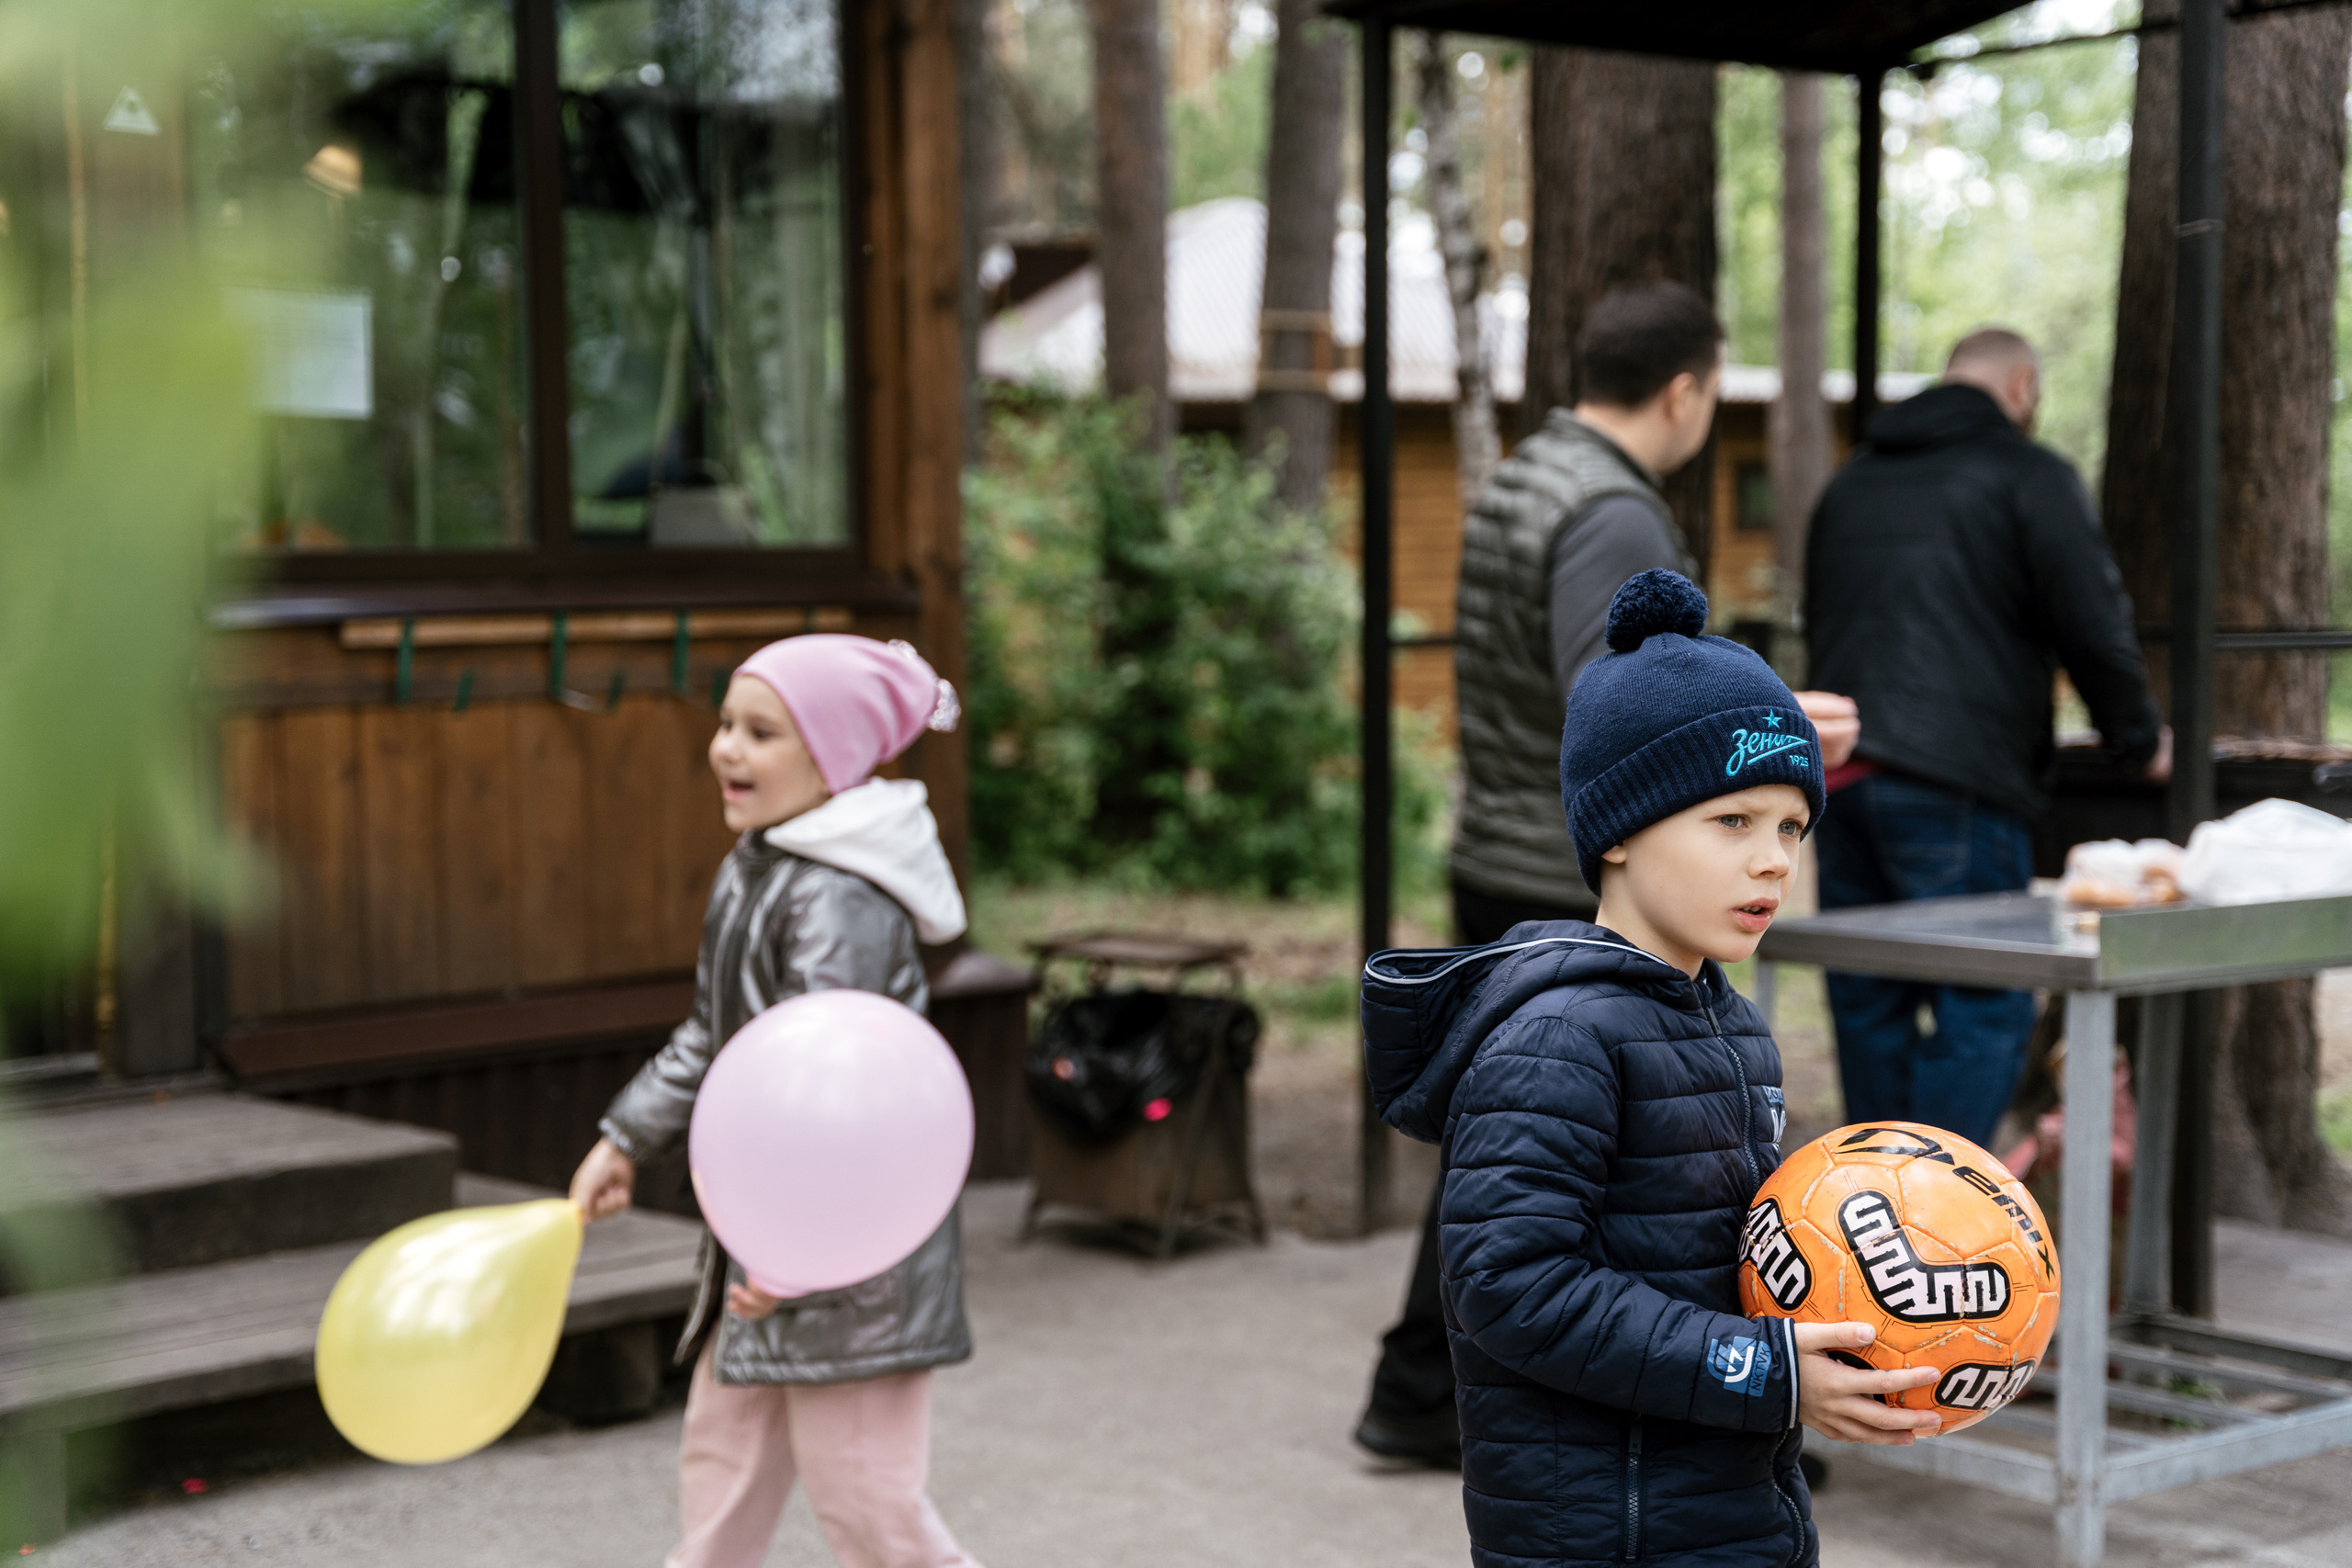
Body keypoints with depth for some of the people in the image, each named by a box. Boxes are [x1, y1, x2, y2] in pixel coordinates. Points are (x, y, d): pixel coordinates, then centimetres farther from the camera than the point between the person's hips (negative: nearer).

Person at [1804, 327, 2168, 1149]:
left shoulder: (1852, 482, 22)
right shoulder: (2030, 475, 1)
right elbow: (2092, 625, -4)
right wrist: (2141, 739, 10)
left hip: (1841, 773, 7)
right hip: (1958, 783, -6)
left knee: (1870, 1007, 12)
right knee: (1985, 1008, -1)